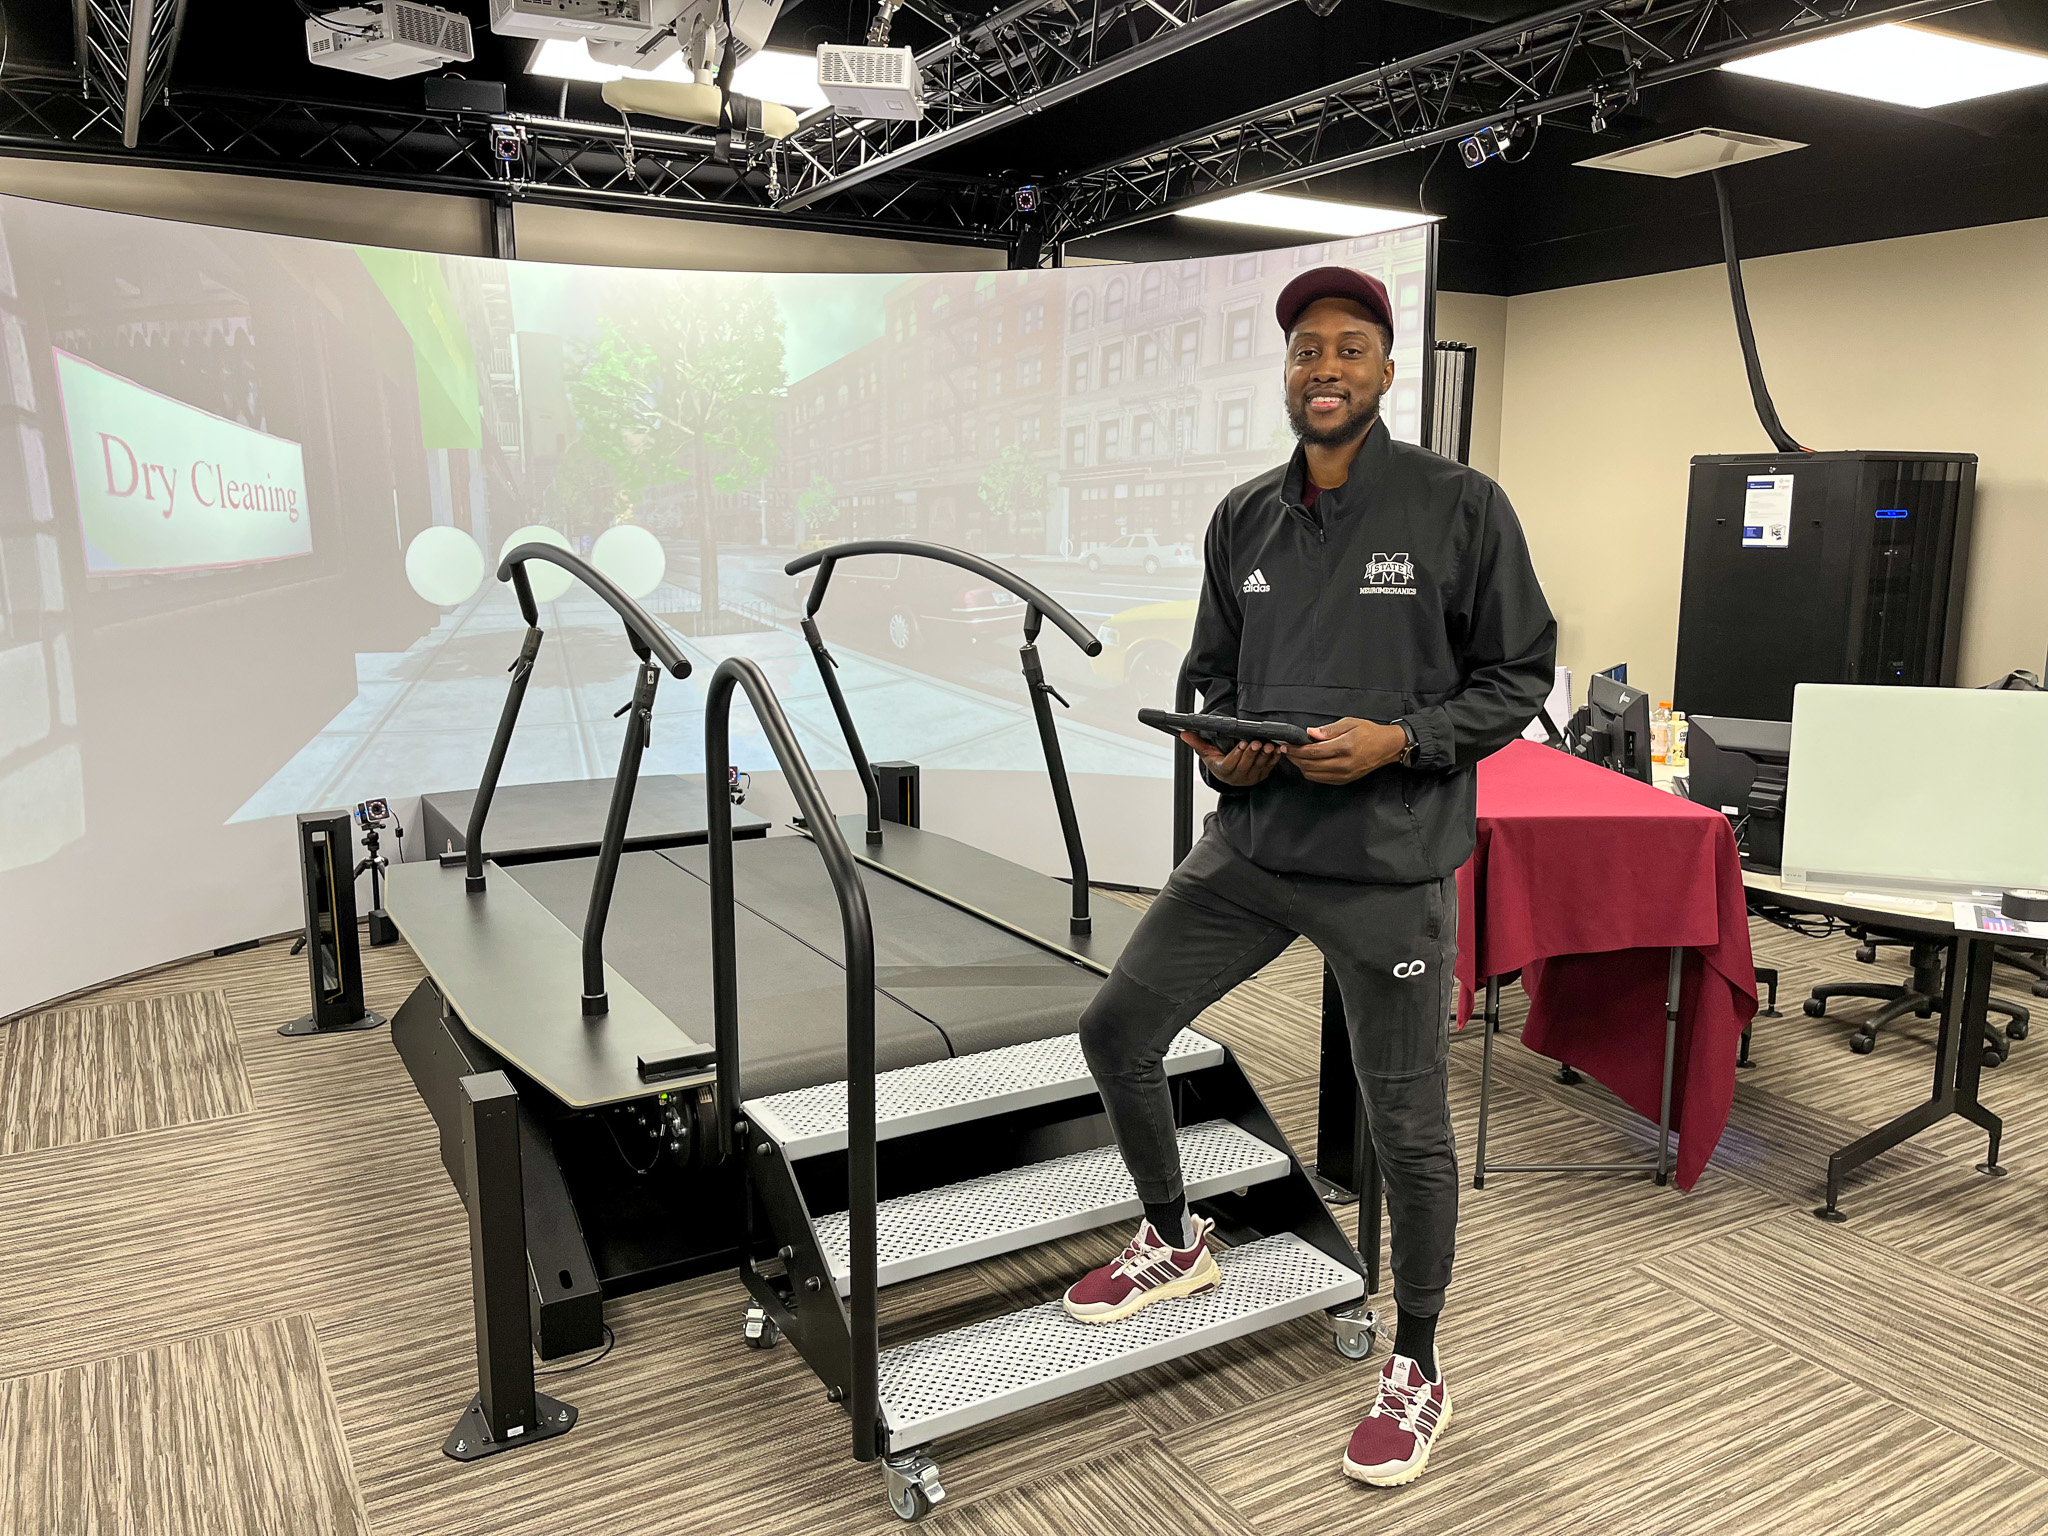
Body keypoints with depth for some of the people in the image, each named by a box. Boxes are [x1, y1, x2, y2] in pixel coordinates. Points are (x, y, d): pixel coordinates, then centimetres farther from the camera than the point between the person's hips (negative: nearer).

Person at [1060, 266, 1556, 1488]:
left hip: (1392, 866, -5)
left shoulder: (1459, 506, -5)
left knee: (1408, 1123, 6)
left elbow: (1518, 679, -2)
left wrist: (1399, 740, -17)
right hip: (1251, 843, 5)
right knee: (1117, 1029, 8)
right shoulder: (1244, 519, 9)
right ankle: (1177, 1243, 35)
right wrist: (1214, 742, -3)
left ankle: (1418, 1371, 29)